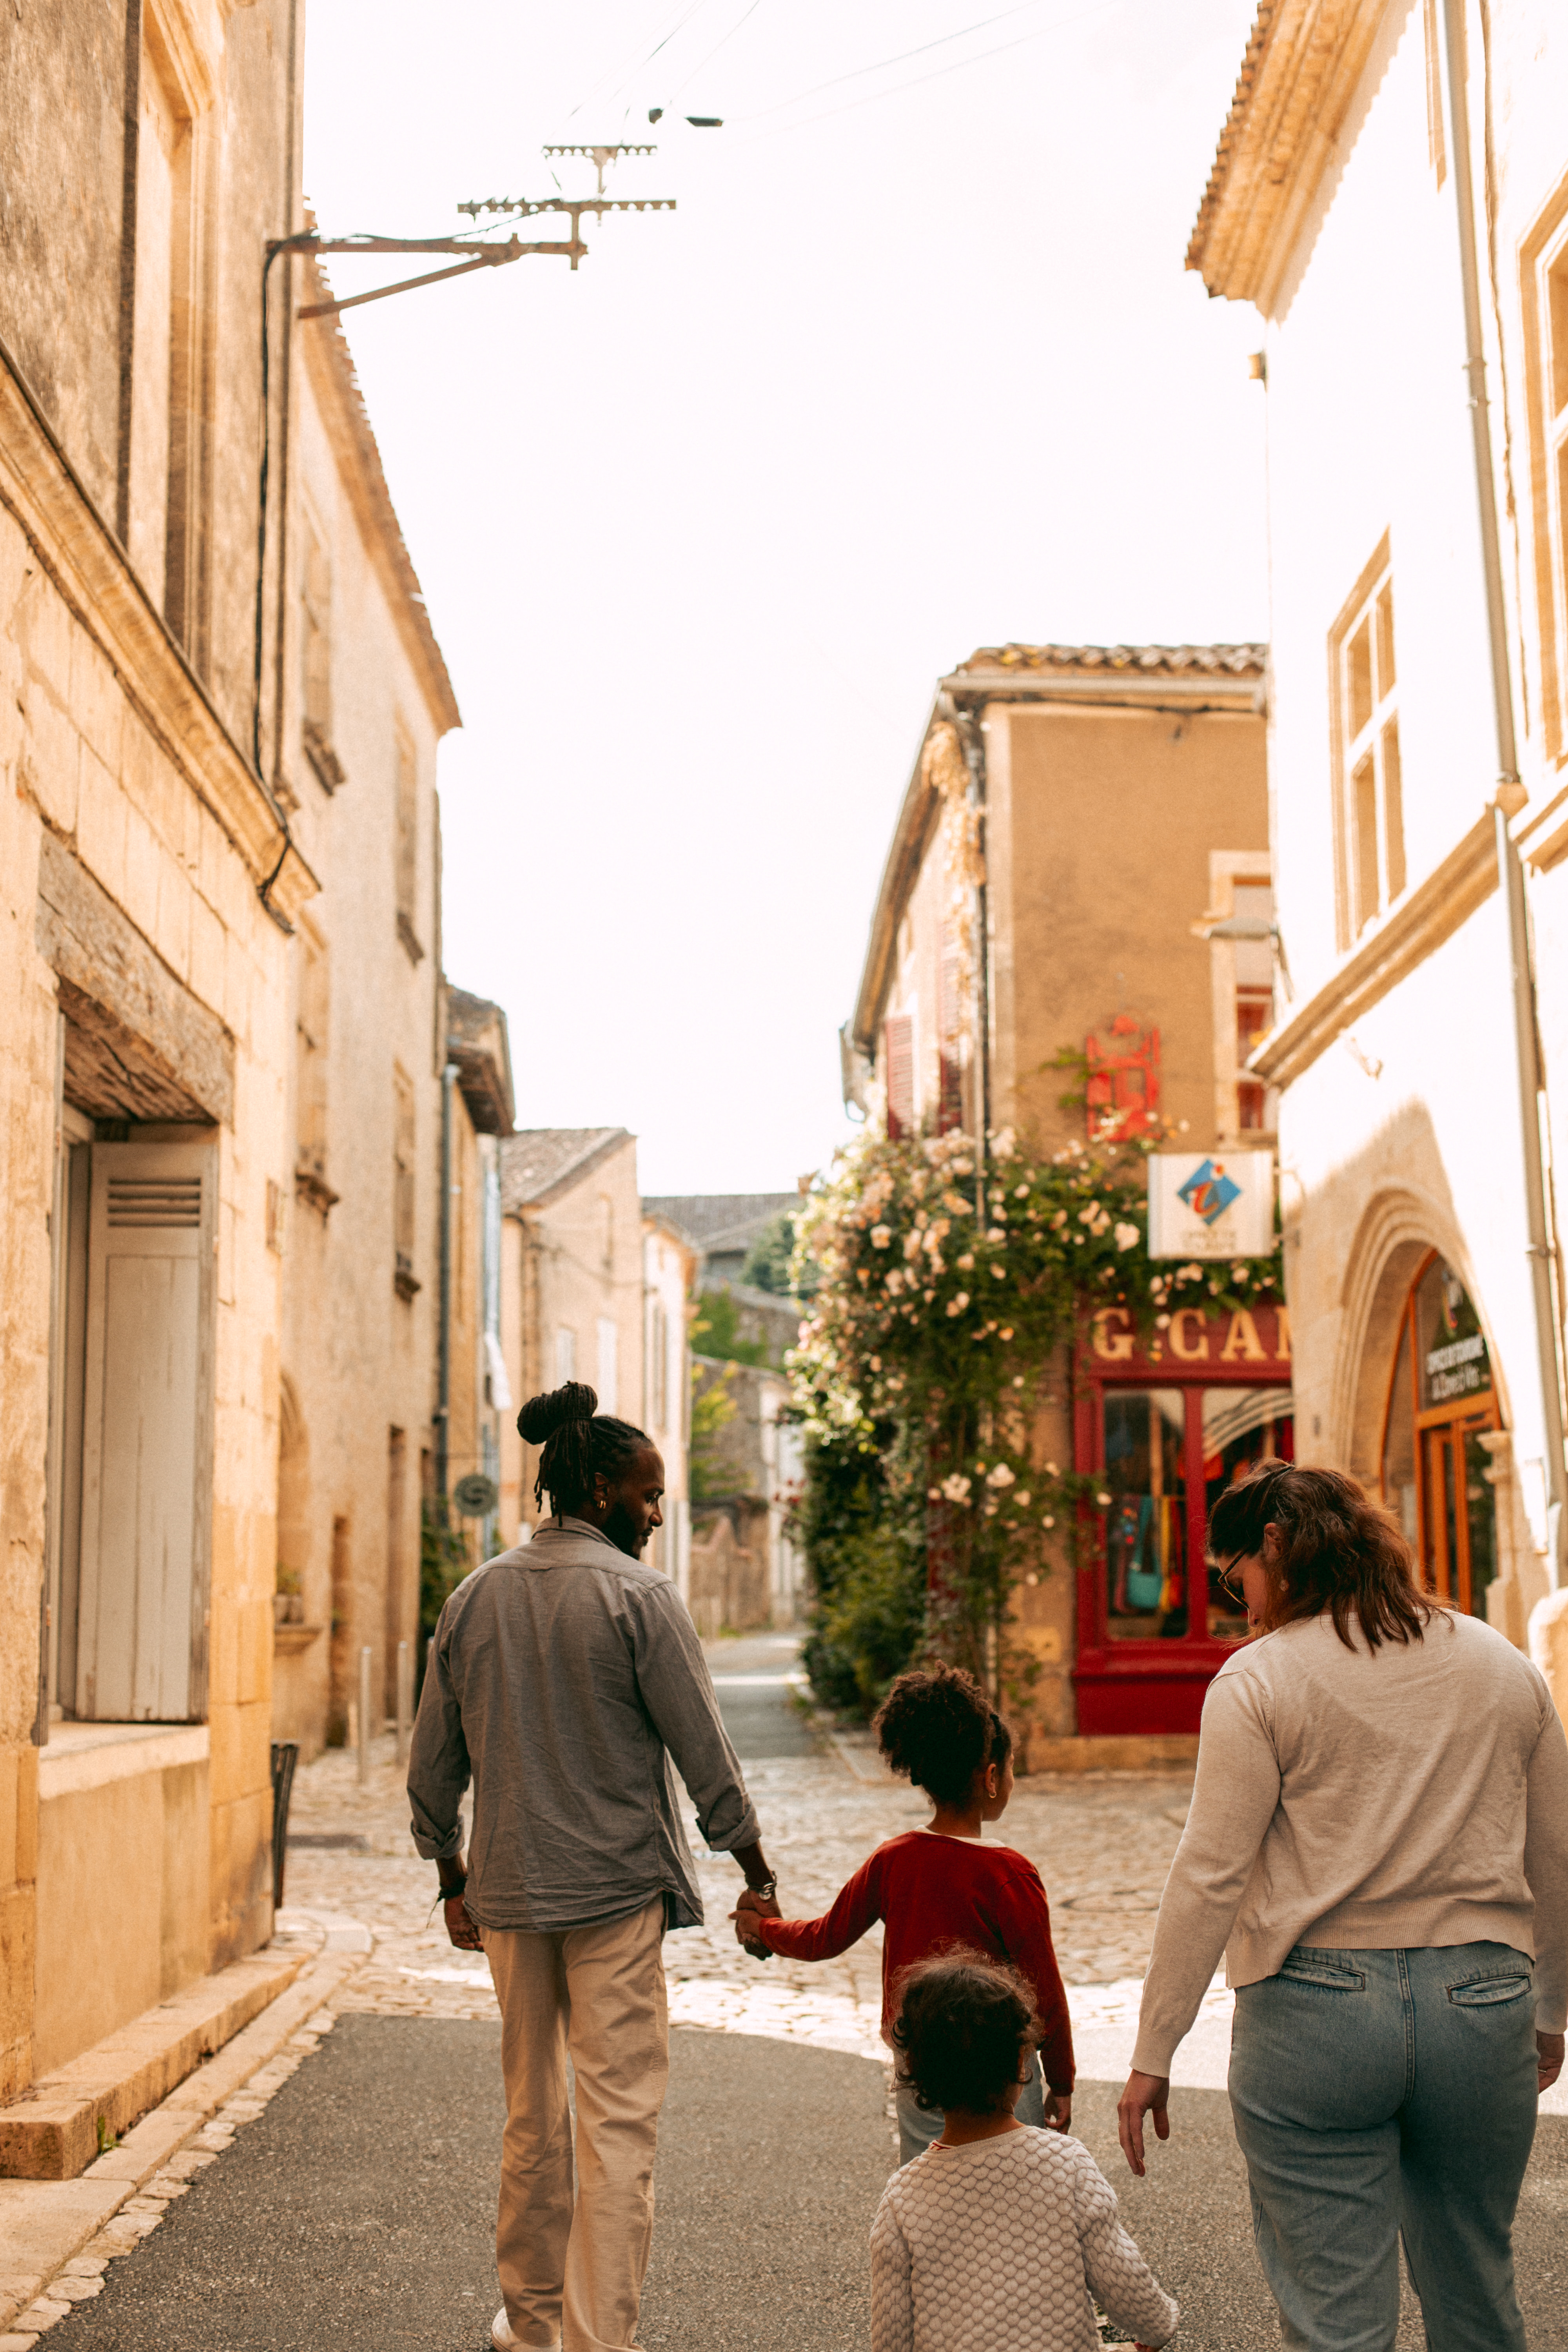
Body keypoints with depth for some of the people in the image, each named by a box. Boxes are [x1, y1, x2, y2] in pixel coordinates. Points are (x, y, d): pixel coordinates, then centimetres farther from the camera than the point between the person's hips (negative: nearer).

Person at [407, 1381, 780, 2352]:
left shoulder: (475, 1598, 5)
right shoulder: (640, 1597, -10)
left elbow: (434, 1766, 10)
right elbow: (705, 1753, -9)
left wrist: (455, 1880, 21)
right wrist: (756, 1874, 3)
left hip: (509, 1891, 6)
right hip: (616, 1889, -5)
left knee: (531, 2113, 18)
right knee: (619, 2119, 0)